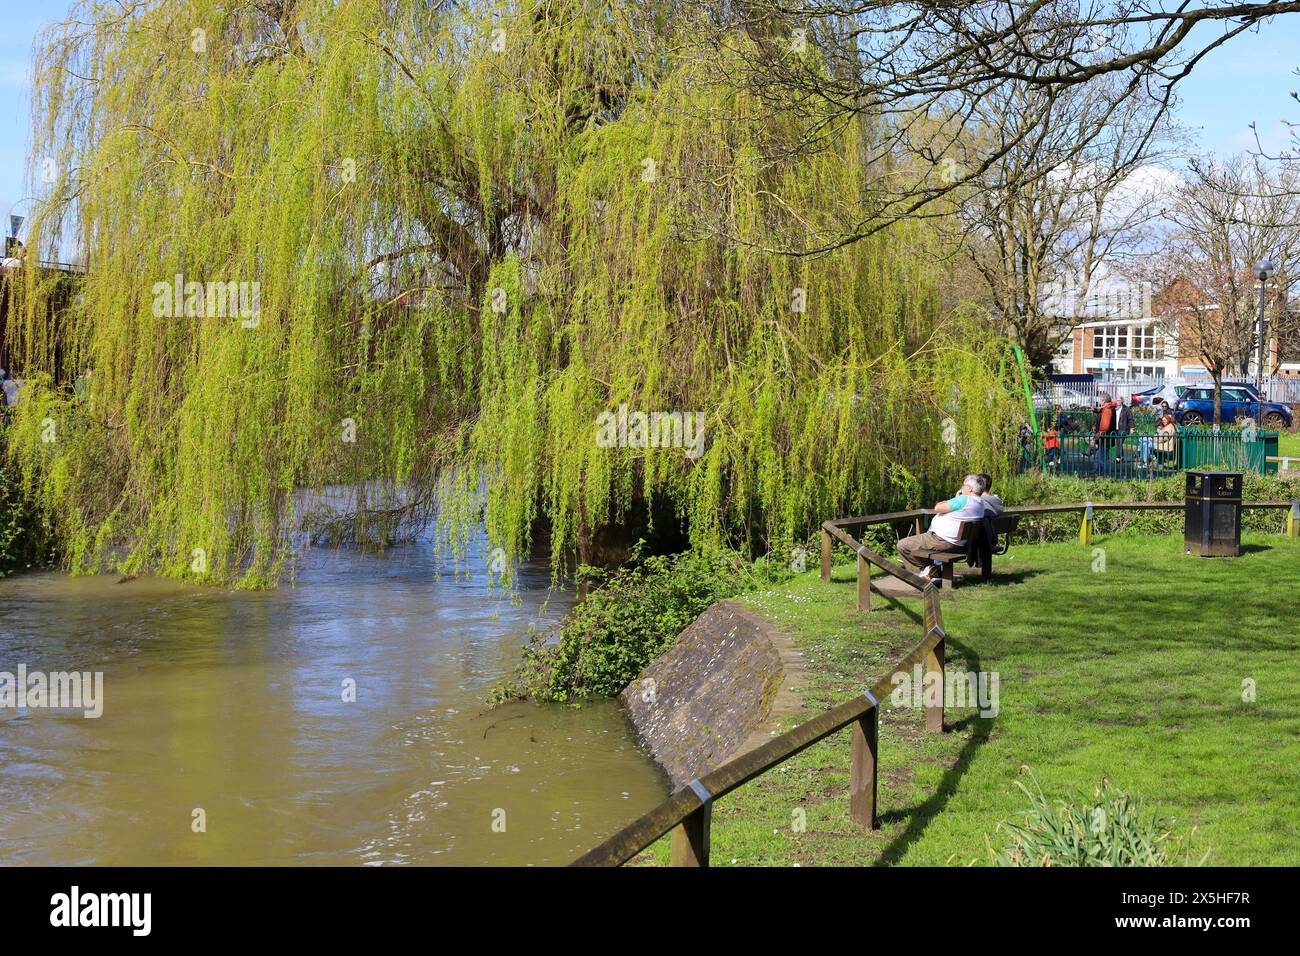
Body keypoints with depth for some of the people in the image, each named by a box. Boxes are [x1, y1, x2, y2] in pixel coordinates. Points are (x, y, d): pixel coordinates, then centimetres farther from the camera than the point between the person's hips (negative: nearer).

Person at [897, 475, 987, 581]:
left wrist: (956, 498, -5)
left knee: (902, 545, -4)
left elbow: (937, 508, -18)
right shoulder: (980, 503, 8)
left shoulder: (964, 500, -22)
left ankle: (925, 569, 2)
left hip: (943, 541, -10)